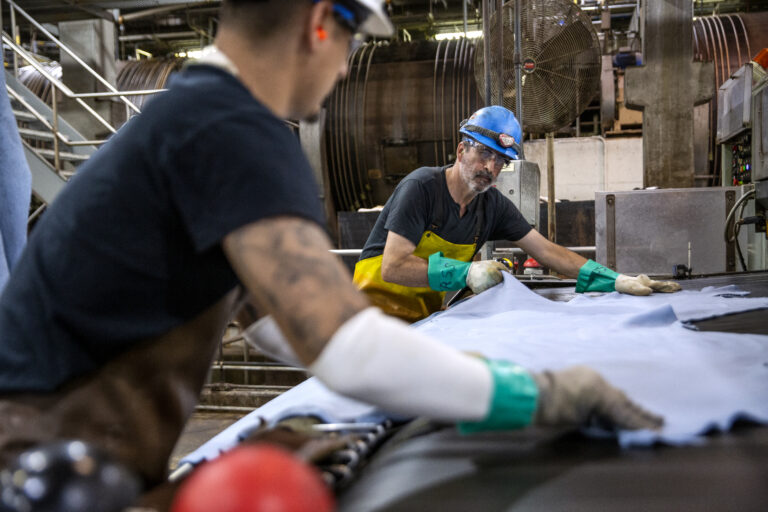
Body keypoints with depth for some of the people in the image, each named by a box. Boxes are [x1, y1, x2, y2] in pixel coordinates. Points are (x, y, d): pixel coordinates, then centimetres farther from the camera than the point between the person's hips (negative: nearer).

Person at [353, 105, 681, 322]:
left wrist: (618, 282, -4)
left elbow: (547, 252, 3)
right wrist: (465, 273, -31)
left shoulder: (493, 206, 2)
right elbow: (393, 268, -23)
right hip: (382, 302, -5)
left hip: (428, 314, 5)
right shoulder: (422, 187, -17)